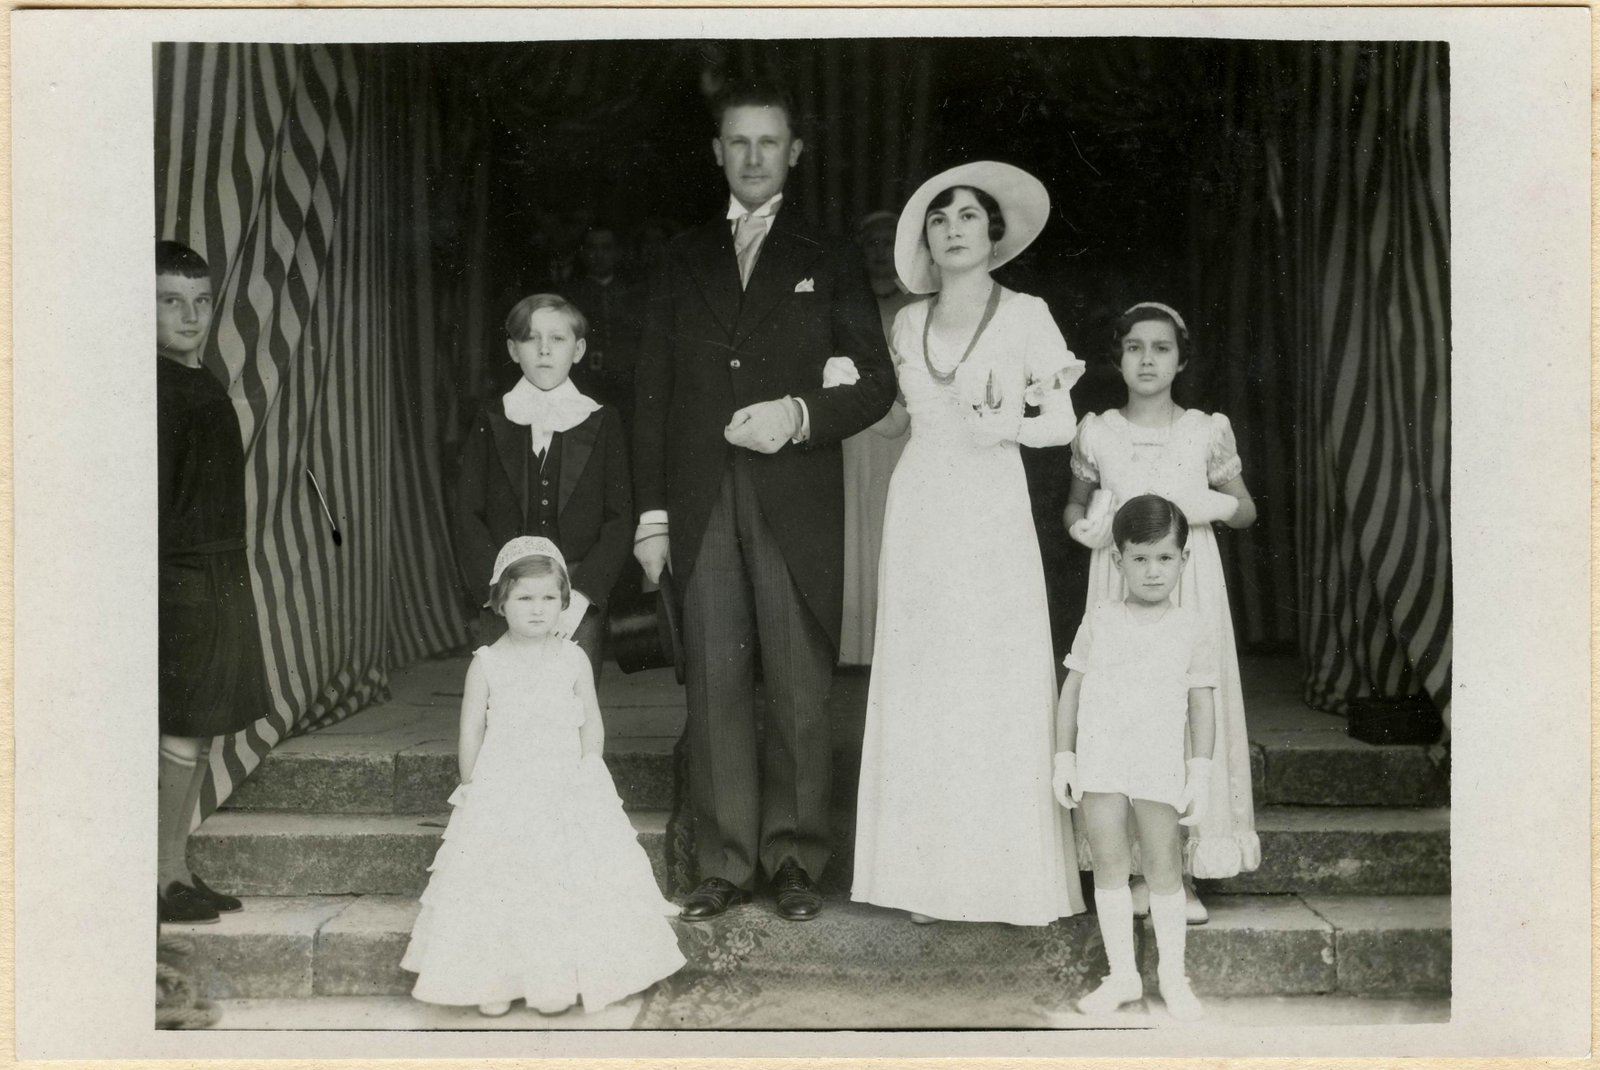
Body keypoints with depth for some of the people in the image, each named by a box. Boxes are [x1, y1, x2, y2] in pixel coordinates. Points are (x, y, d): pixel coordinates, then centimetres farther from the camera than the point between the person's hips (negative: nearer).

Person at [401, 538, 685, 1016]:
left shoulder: (573, 660, 0)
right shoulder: (487, 663, -2)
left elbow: (592, 726, 5)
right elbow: (471, 732, 2)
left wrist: (585, 781, -1)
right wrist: (474, 790, 0)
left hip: (567, 796, 1)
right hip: (501, 799, -1)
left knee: (567, 882, 0)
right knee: (498, 886, -2)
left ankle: (558, 980, 13)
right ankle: (493, 981, 9)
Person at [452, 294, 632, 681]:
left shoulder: (602, 423, 6)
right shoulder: (490, 421, 8)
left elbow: (619, 519, 1)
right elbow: (468, 516, 4)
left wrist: (581, 596, -11)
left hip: (579, 608, 0)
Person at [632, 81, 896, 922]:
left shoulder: (828, 261, 10)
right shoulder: (683, 261, 15)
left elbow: (876, 381, 7)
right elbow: (654, 394, 11)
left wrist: (800, 413, -12)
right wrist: (651, 513, 4)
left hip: (796, 504, -1)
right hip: (702, 504, 2)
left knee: (799, 688, 0)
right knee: (714, 685, 2)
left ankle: (795, 859, 12)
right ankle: (723, 862, 10)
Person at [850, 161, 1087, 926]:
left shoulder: (1025, 316, 0)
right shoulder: (908, 324, 11)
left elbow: (1064, 423, -1)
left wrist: (1005, 426, -17)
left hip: (992, 516, -3)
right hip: (919, 512, 4)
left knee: (997, 688, -3)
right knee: (921, 687, 2)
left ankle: (1007, 874, 6)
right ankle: (930, 873, 9)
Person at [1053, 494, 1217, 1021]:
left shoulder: (1192, 627, 1)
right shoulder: (1099, 620, 4)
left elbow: (1201, 703, 1)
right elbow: (1072, 688, 7)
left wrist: (1200, 774, -3)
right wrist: (1064, 758, 3)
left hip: (1160, 765, -1)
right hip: (1099, 761, 1)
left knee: (1164, 867, 6)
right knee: (1108, 864, 7)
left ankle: (1173, 976, 20)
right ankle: (1122, 974, 18)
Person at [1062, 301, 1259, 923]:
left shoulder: (1207, 431, 5)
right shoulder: (1097, 433, 5)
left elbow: (1247, 511, 13)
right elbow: (1074, 505, 19)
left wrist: (1210, 504, -8)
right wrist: (1084, 526, -3)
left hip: (1189, 584, 0)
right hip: (1119, 588, 0)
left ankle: (1185, 875, 7)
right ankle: (1137, 871, 7)